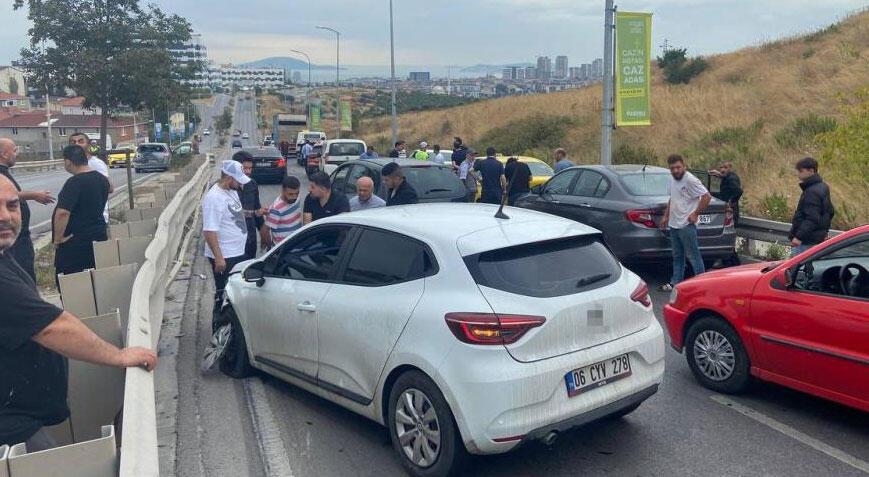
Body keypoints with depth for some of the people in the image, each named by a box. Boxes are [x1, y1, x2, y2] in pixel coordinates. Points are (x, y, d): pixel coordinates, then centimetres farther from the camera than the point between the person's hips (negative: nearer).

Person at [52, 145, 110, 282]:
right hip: (100, 234, 8)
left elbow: (62, 213, -27)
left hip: (76, 240, -8)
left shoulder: (74, 182, -19)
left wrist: (58, 238, -18)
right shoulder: (102, 179, 7)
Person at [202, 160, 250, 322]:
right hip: (224, 257, -9)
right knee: (224, 295, 2)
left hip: (238, 253, 9)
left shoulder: (232, 191, 5)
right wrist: (218, 257, -27)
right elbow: (209, 231, -26)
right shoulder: (214, 198, -23)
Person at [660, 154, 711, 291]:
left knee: (693, 256, -4)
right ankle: (675, 283, 23)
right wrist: (666, 216, 21)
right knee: (677, 256, 16)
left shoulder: (690, 180, -16)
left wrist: (696, 214, -17)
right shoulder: (672, 180, 11)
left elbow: (707, 196, -20)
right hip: (673, 224, 9)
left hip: (686, 225, -9)